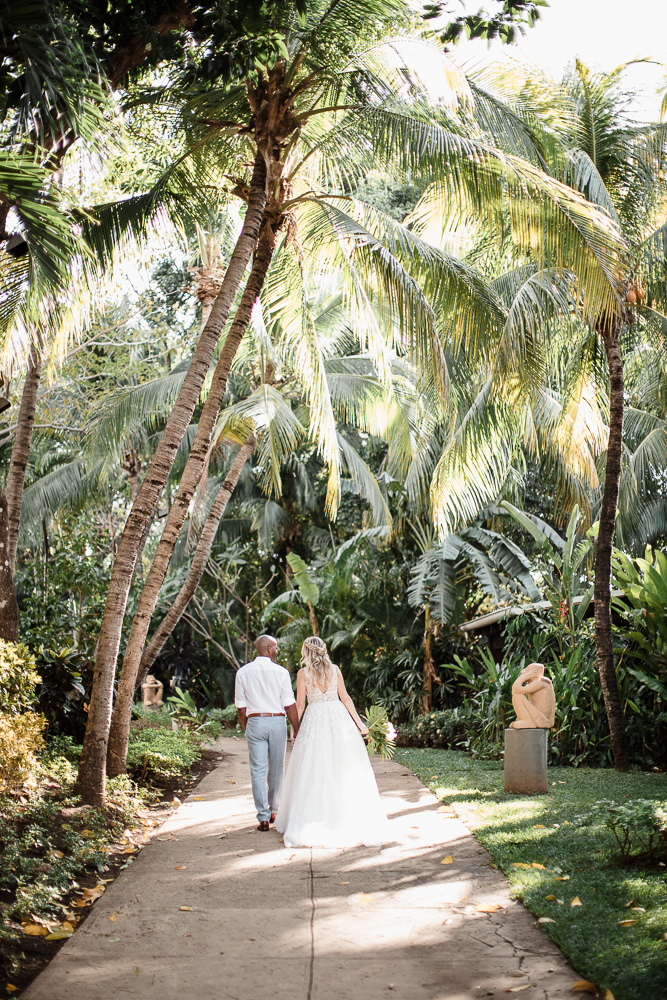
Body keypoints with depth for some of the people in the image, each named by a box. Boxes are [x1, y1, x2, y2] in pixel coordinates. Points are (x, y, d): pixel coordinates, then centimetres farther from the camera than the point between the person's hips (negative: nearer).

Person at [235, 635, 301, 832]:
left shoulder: (243, 672, 2)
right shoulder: (281, 672, -5)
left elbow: (241, 706, 5)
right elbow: (289, 705, -6)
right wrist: (297, 729, 2)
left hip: (255, 722, 1)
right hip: (277, 721, -1)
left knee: (258, 770, 2)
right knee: (276, 769, 15)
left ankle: (264, 818, -2)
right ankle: (273, 811, 27)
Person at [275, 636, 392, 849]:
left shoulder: (303, 673, -3)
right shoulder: (334, 669, 3)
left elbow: (300, 704, -2)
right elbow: (345, 698, 3)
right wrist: (358, 722, 7)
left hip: (315, 719, -2)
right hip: (339, 717, 2)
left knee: (315, 771, 3)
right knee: (347, 769, 7)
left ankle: (311, 822, 5)